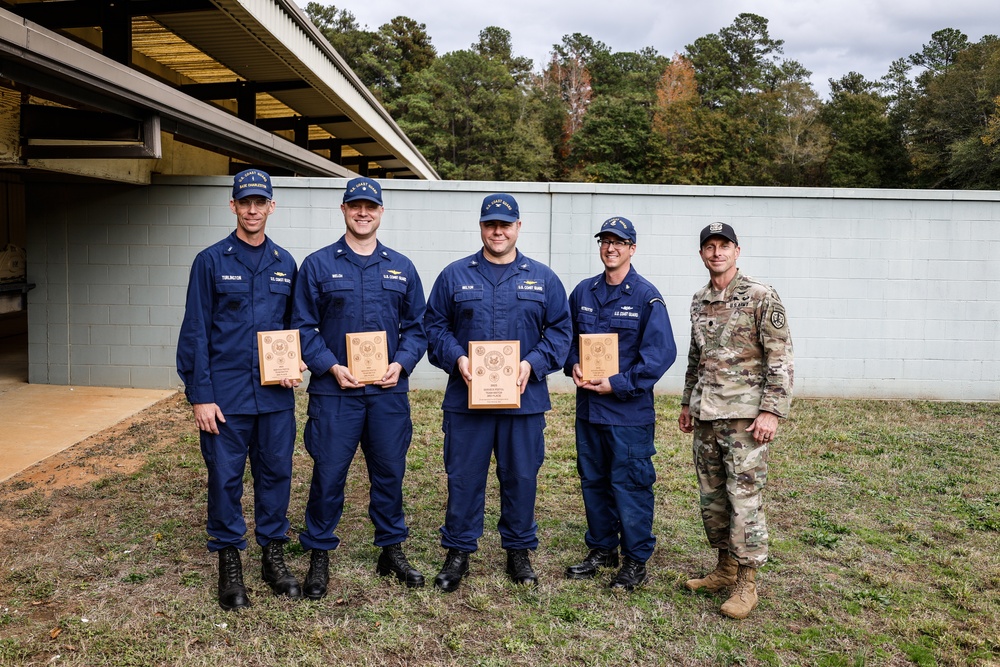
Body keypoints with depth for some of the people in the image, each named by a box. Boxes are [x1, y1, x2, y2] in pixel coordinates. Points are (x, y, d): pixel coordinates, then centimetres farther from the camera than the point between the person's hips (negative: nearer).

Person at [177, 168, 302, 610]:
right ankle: (230, 563, 21)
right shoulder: (211, 261, -1)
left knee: (276, 474, 10)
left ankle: (274, 555, 25)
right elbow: (195, 332, -3)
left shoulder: (285, 263, 9)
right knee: (225, 479, 5)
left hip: (275, 396, 3)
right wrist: (200, 396, -8)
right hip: (225, 396, -3)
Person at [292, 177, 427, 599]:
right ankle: (319, 556, 20)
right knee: (328, 475, 3)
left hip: (389, 391, 3)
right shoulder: (318, 265, 1)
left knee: (389, 473, 11)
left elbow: (417, 326, 9)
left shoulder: (401, 268, 8)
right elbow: (303, 327, -1)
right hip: (334, 390, -2)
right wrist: (331, 367, -13)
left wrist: (400, 364, -7)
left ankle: (392, 551, 28)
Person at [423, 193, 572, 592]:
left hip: (525, 400, 1)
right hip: (466, 398, 0)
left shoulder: (542, 279, 7)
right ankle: (458, 551, 21)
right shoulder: (455, 275, 6)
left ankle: (519, 551, 27)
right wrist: (456, 358, -12)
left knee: (521, 477, 10)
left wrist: (533, 364, -11)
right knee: (464, 477, 6)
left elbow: (560, 330, 4)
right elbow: (434, 326, 5)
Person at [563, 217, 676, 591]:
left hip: (629, 410, -6)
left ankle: (636, 560, 17)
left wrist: (618, 385, -17)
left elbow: (662, 352, -14)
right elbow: (568, 337, 17)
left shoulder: (646, 297, -9)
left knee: (630, 484, 2)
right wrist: (574, 366, -4)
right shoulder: (583, 293, 8)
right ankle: (601, 549, 32)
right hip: (588, 406, 6)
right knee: (593, 481, 15)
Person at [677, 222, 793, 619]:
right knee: (711, 496, 12)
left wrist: (772, 411, -16)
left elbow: (780, 360, -10)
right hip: (705, 415, 7)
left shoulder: (761, 298, -7)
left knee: (744, 497, -3)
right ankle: (725, 568, 27)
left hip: (744, 415, -6)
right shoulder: (699, 301, 12)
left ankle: (747, 584, 9)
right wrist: (687, 403, 21)